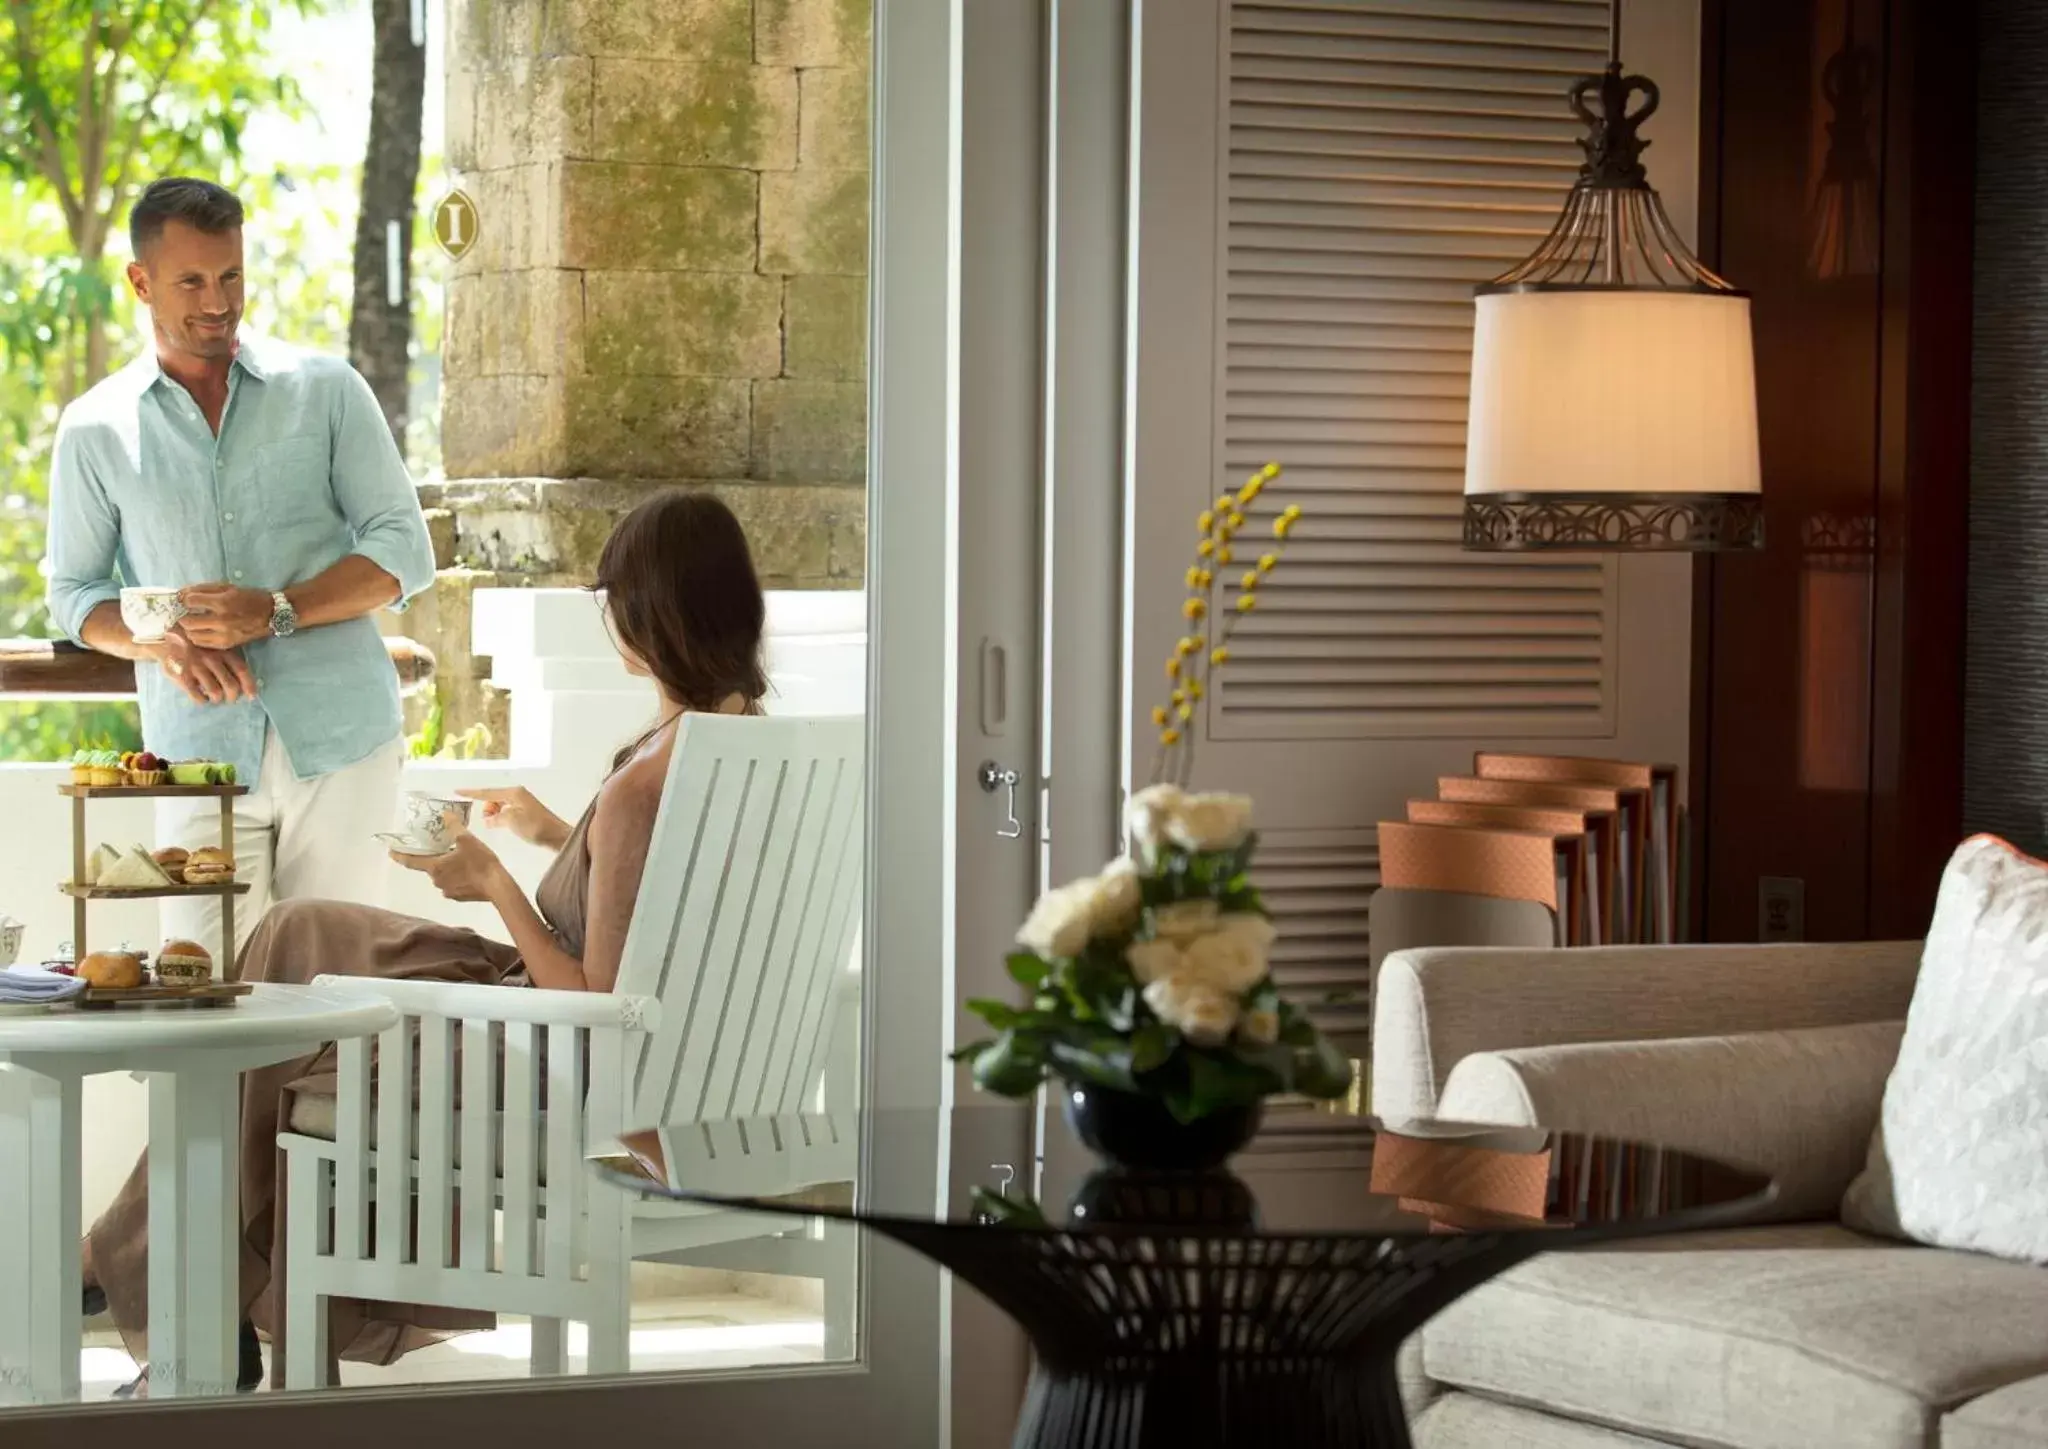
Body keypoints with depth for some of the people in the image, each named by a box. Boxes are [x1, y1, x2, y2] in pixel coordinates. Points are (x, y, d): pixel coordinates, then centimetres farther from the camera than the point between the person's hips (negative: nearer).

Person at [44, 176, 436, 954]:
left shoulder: (325, 390, 6)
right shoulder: (94, 429, 9)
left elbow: (404, 552, 2)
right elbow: (73, 593, 14)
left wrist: (273, 613, -12)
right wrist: (162, 644, -8)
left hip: (339, 739, 0)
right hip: (200, 749, 1)